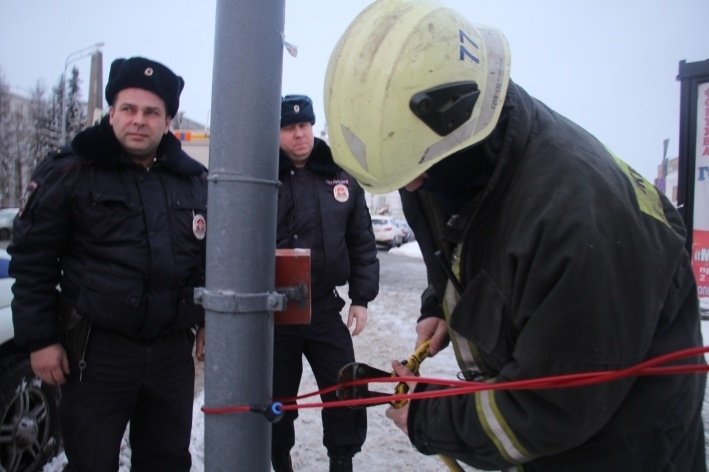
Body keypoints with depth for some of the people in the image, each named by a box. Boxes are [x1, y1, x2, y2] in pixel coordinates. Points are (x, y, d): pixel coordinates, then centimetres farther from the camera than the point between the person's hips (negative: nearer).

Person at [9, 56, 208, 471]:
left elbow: (214, 258, 15)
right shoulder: (69, 172, -5)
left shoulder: (195, 180, 6)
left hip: (173, 351, 4)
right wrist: (40, 339, -6)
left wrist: (210, 321, 12)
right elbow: (32, 259, -4)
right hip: (97, 352, -3)